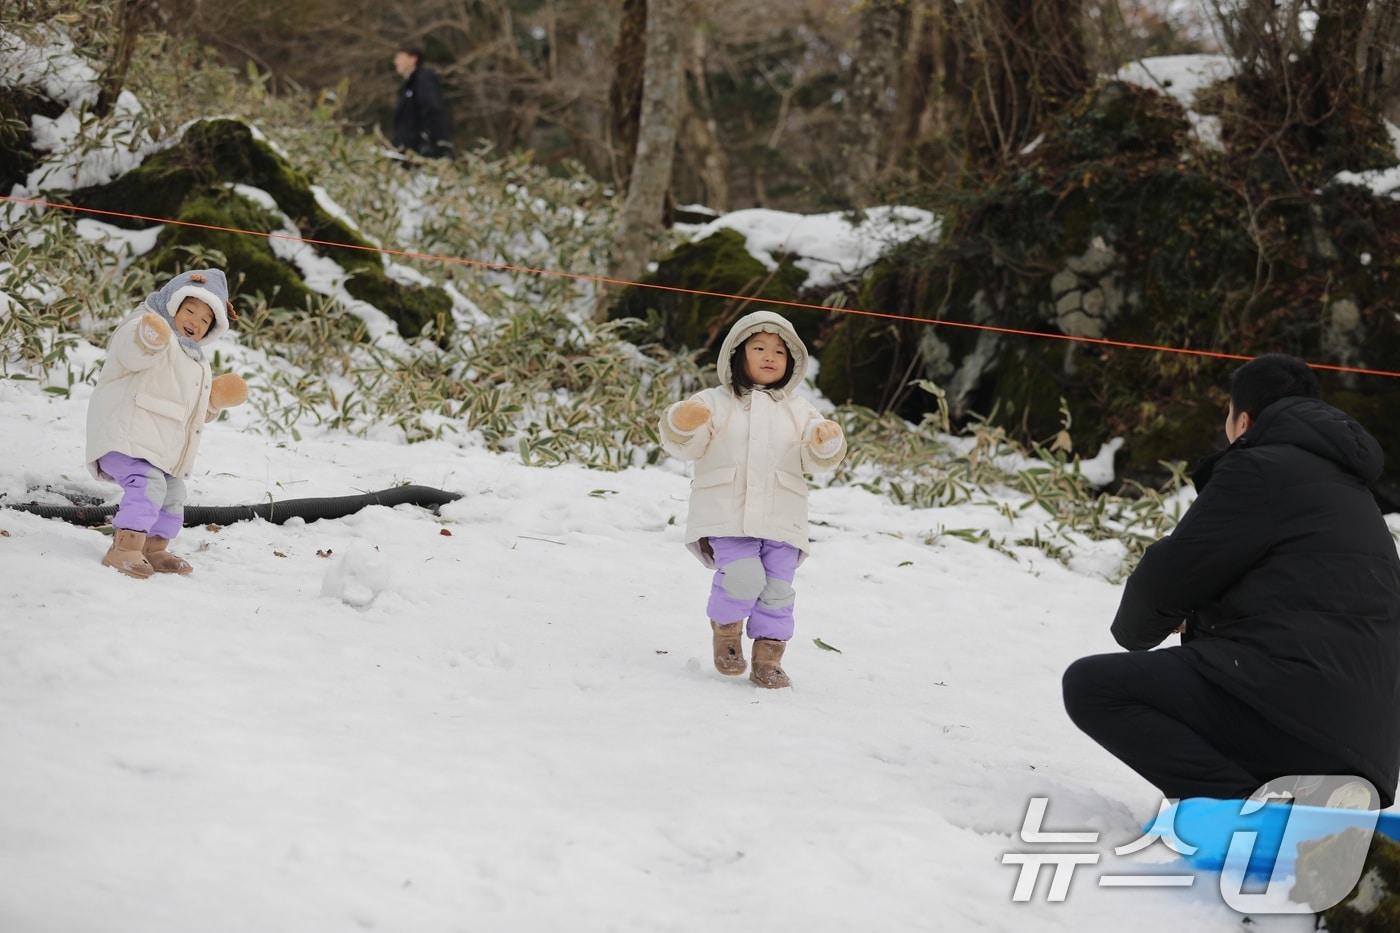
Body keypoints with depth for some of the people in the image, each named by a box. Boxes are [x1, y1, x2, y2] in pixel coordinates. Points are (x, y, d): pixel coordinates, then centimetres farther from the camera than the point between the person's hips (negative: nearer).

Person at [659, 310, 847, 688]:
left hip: (780, 518, 3)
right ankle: (725, 629, 6)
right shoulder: (715, 402, 9)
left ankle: (768, 657, 7)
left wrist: (828, 442, -13)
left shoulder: (798, 410, 17)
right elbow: (685, 446, 1)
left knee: (777, 588, -6)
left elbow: (816, 460, 9)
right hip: (727, 513, -3)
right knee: (744, 577, -21)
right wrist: (681, 424, -21)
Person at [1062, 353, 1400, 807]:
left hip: (1292, 695, -10)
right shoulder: (1349, 489, 26)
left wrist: (1135, 629, 18)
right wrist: (1193, 621, 40)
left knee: (1091, 685, -8)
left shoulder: (1260, 468, -3)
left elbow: (1169, 576, -3)